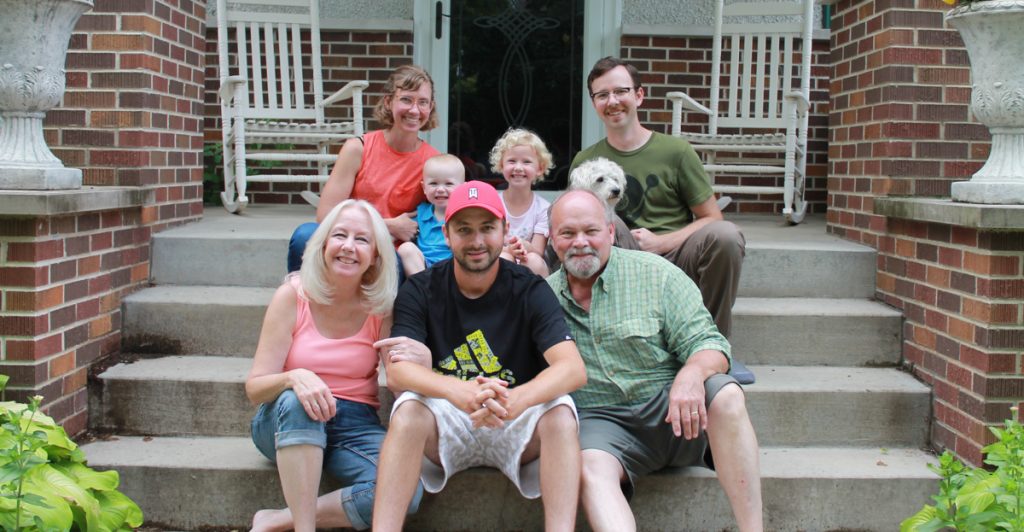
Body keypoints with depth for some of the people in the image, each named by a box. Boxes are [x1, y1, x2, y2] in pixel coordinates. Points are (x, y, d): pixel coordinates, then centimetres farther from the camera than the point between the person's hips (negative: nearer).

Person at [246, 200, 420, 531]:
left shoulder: (381, 307, -3)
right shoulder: (293, 296, -8)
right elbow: (254, 388, -10)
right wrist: (293, 378, -33)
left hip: (355, 426, 2)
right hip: (288, 423, -1)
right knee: (296, 402, -37)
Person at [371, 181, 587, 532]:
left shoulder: (530, 290, -5)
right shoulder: (419, 291, -2)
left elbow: (573, 369, -19)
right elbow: (397, 370, -17)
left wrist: (515, 400, -42)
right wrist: (459, 392, -40)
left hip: (514, 430, 0)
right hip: (445, 427, 0)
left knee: (559, 411, -29)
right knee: (409, 408, -30)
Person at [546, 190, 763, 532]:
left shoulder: (654, 273, 2)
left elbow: (709, 344, -2)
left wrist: (691, 375, -28)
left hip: (669, 410, 0)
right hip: (600, 419, 0)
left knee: (726, 394, -29)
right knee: (591, 467, -33)